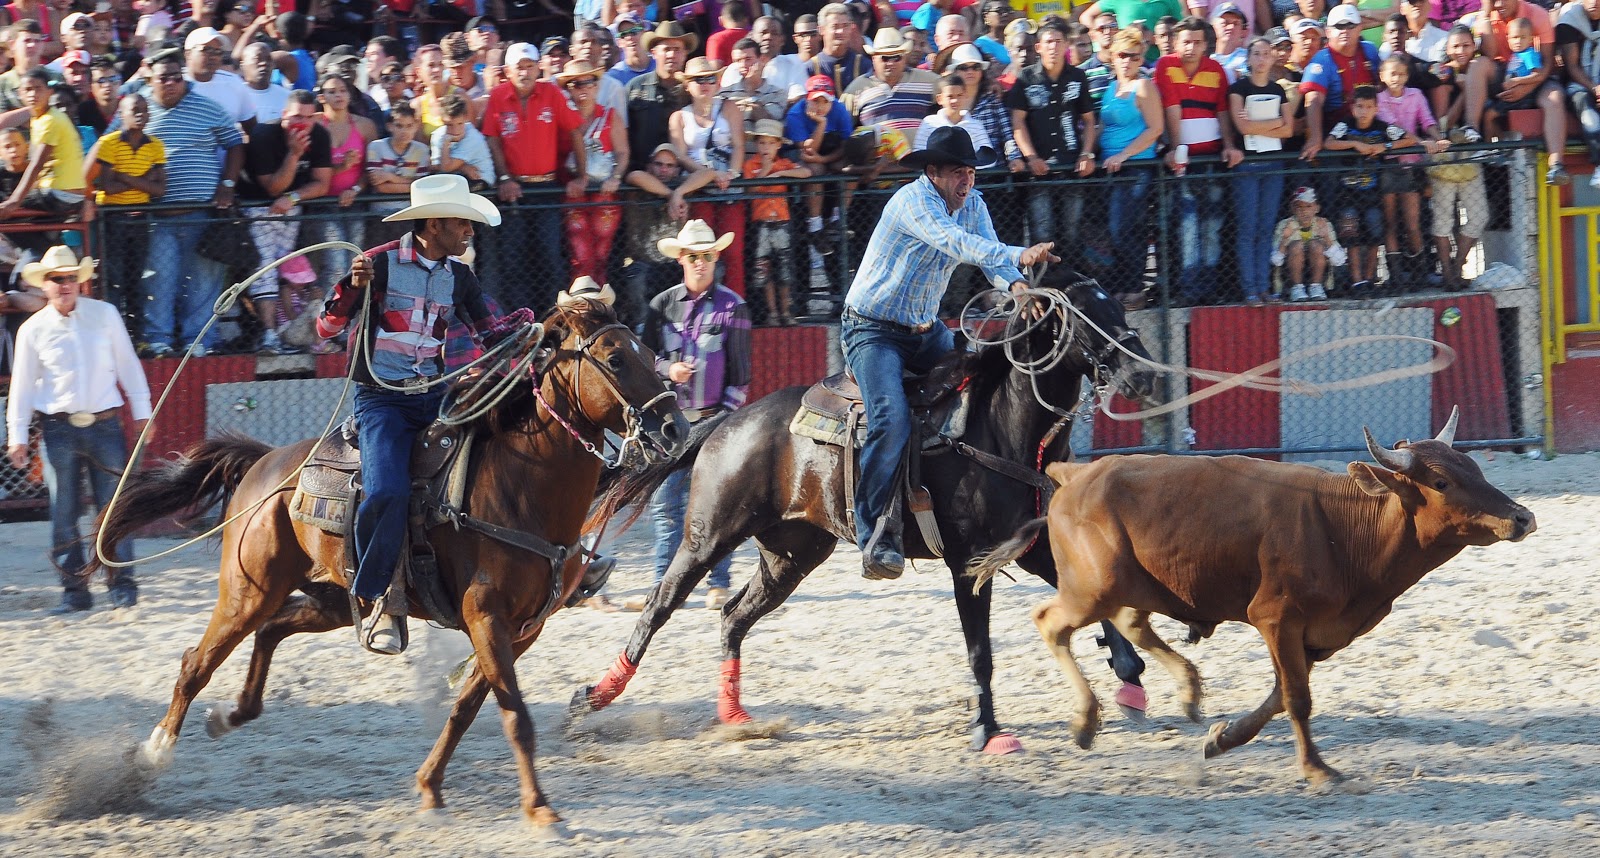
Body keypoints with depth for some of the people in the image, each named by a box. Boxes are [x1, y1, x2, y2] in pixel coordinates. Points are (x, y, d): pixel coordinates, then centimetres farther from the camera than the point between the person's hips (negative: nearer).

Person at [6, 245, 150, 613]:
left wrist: (142, 413, 7)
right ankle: (74, 589, 8)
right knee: (64, 513, 1)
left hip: (104, 426, 0)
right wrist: (17, 437, 3)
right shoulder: (33, 330, 1)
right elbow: (22, 385, 5)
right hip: (59, 428, 0)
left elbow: (128, 364, 8)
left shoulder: (105, 314, 2)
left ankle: (122, 584, 6)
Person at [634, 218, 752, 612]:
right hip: (672, 417, 3)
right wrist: (668, 369, -10)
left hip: (715, 416, -3)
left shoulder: (732, 307, 1)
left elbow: (740, 371, 0)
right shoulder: (662, 306, 8)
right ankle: (665, 585, 3)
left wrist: (728, 413, -8)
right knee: (665, 502, 0)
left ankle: (718, 583, 4)